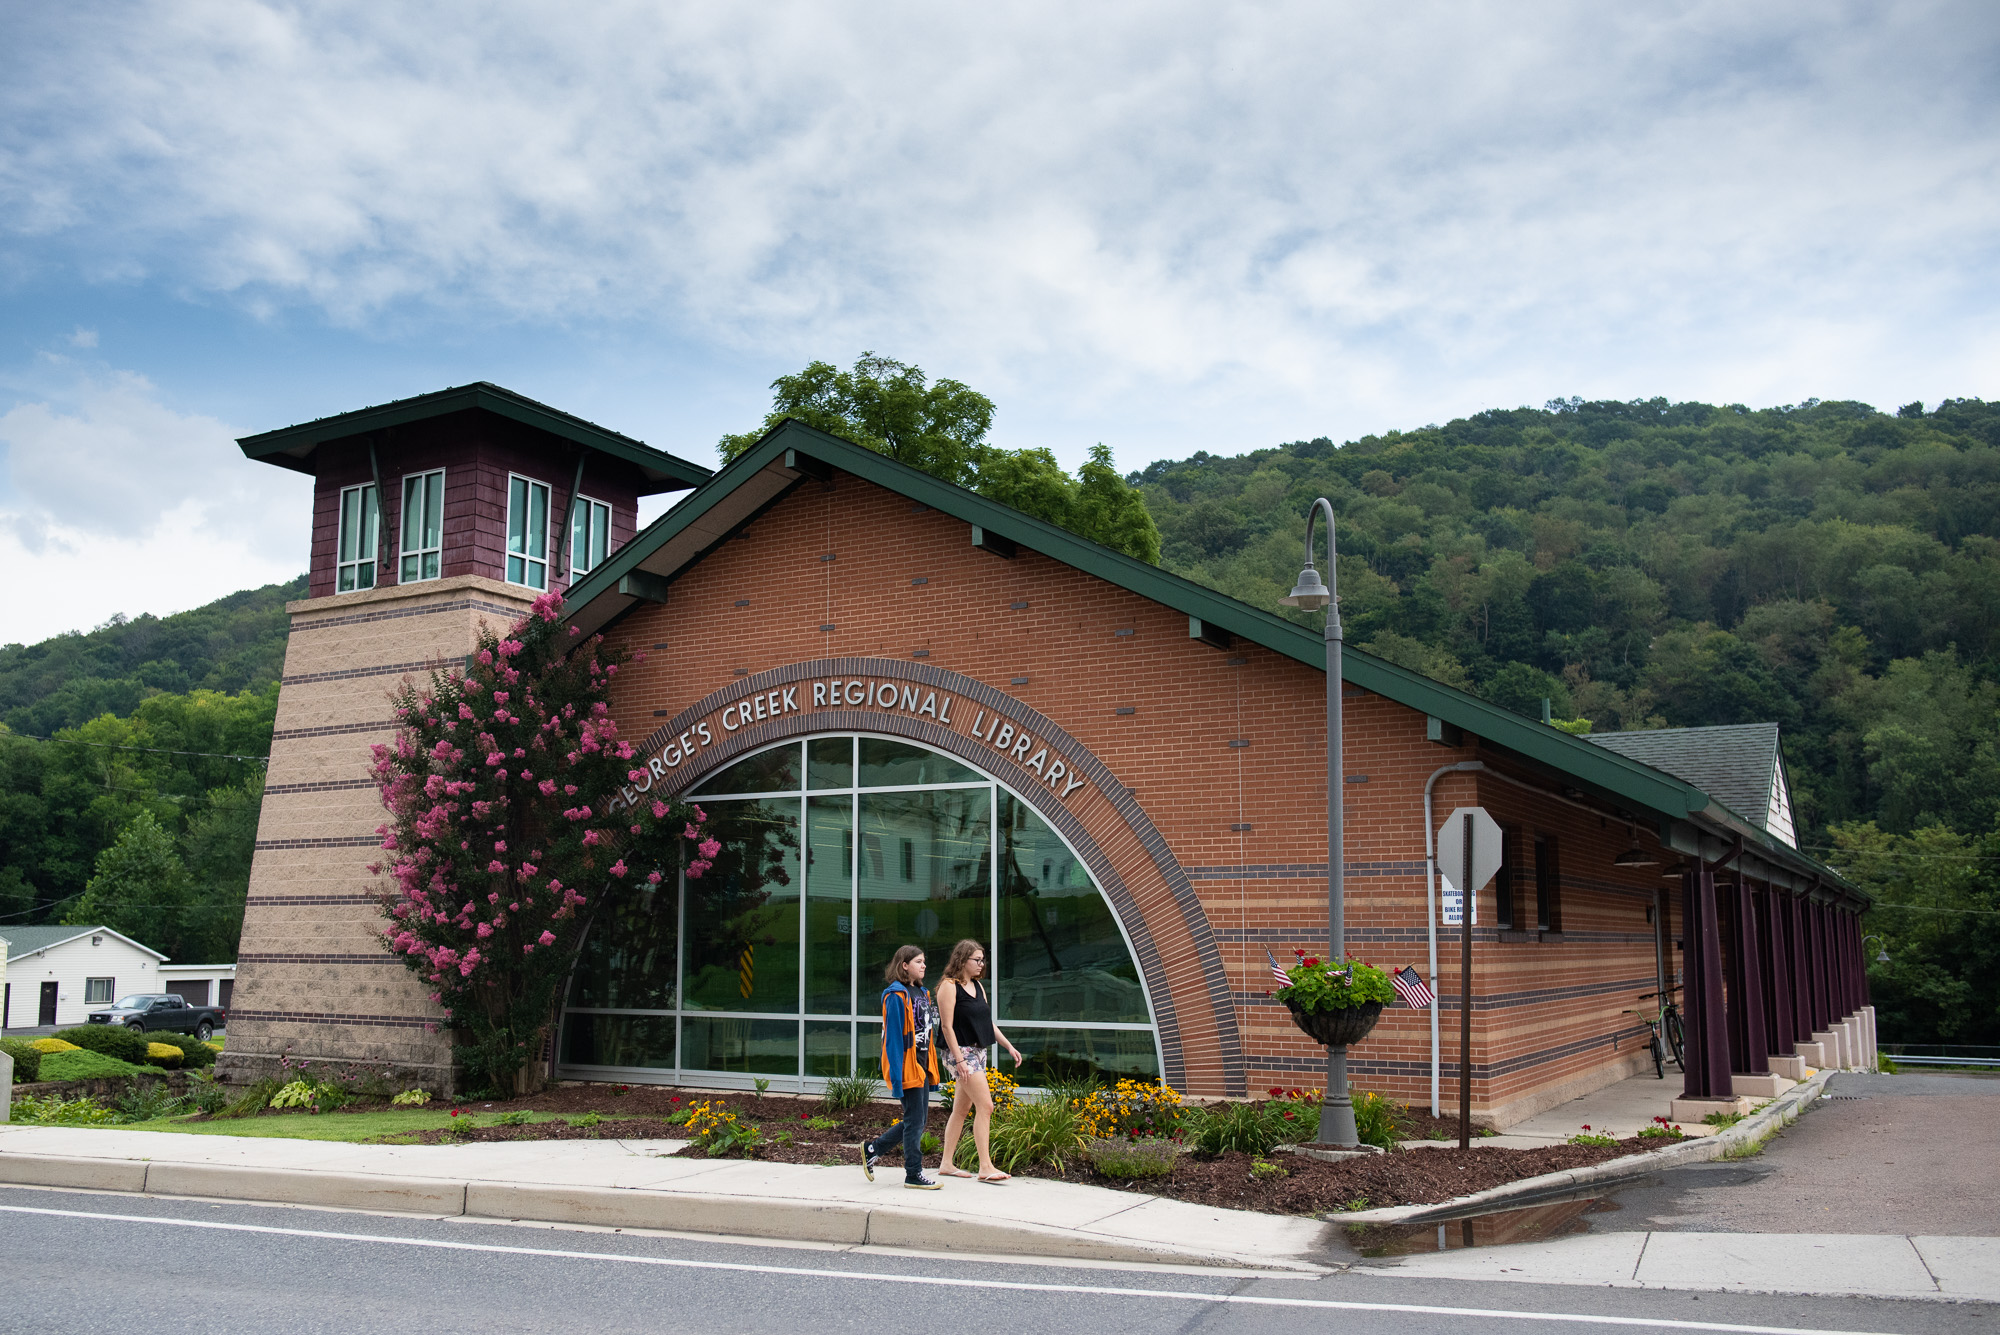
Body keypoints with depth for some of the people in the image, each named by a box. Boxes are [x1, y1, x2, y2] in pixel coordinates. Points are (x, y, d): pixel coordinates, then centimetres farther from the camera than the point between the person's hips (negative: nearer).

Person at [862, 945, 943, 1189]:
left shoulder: (921, 993, 14)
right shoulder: (896, 996, -13)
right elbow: (893, 1037, -16)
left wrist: (931, 1069, 17)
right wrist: (896, 1076, -19)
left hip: (922, 1064, 9)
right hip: (907, 1065, -9)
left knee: (920, 1119, 13)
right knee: (915, 1120, -2)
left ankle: (873, 1149, 26)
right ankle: (914, 1175, 9)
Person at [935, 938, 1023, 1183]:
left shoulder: (978, 986, 15)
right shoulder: (949, 986, -10)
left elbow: (988, 1022, 19)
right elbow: (947, 1026, -14)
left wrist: (1009, 1046, 11)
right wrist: (959, 1059, -19)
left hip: (979, 1051, 9)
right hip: (961, 1052, -9)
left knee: (961, 1110, 11)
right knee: (985, 1106, -13)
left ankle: (946, 1163, 18)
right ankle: (985, 1168, -12)